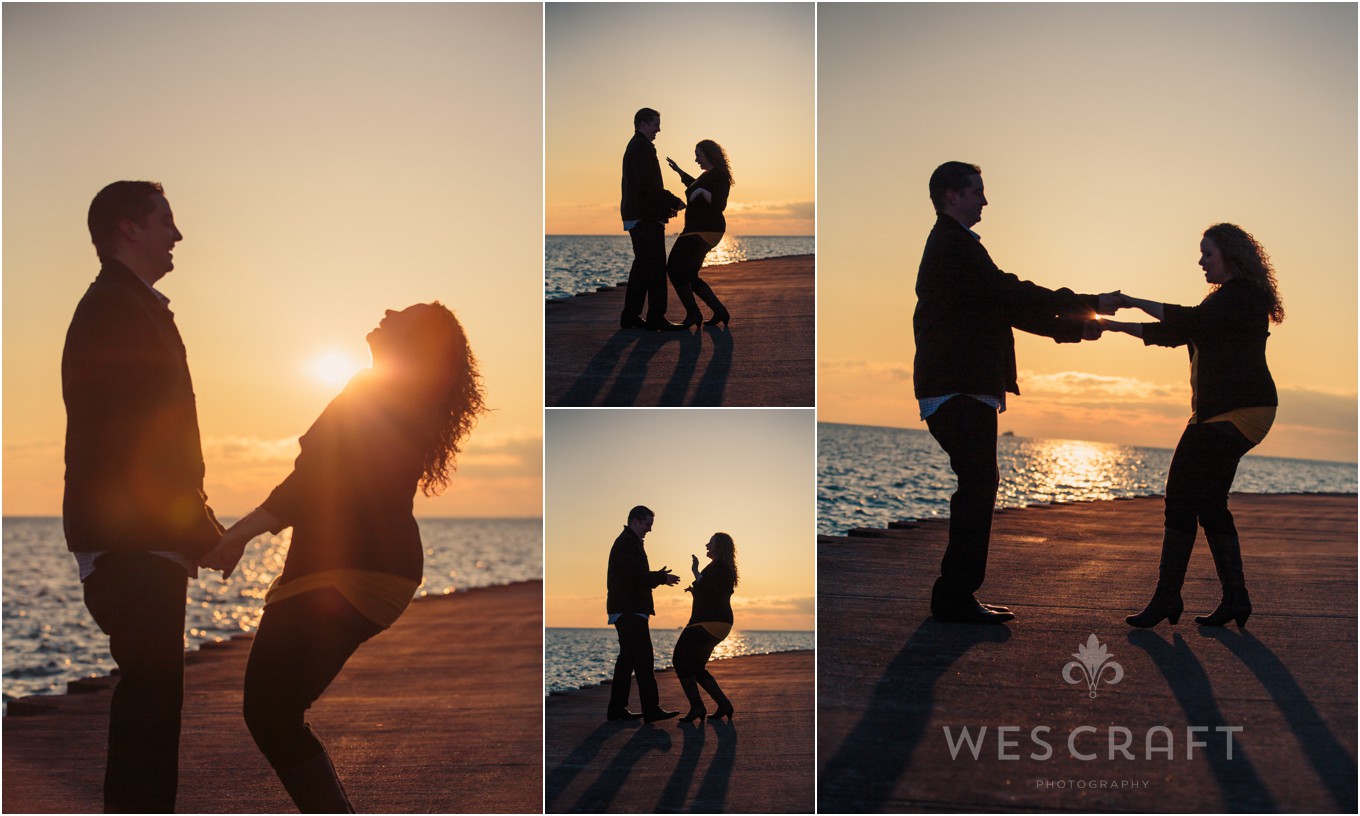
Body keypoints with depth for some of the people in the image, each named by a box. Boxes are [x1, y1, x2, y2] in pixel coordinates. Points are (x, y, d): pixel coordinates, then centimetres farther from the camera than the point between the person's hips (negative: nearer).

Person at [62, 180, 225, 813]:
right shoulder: (116, 310, -11)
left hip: (142, 540, 10)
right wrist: (200, 530, -16)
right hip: (133, 540, -10)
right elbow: (135, 440, -20)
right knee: (150, 688, -8)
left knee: (151, 689, 13)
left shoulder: (131, 309, 22)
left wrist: (199, 528, 18)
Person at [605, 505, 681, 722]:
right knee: (643, 658, -12)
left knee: (627, 658, 11)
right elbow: (635, 576, -20)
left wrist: (657, 576, 12)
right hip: (630, 611, -11)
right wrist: (661, 578, -10)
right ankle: (651, 709, -13)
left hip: (626, 611, 11)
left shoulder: (627, 542, 22)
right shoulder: (628, 543, -11)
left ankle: (617, 710, 13)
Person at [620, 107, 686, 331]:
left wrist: (666, 205, 16)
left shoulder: (634, 147, 23)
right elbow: (647, 184, -21)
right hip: (646, 218, -11)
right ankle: (656, 318, -12)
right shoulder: (642, 147, -11)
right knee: (656, 266, -11)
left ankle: (631, 316, 12)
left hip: (637, 217, 11)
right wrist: (674, 202, -14)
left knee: (642, 266, 12)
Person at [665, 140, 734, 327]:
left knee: (675, 269, -14)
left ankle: (693, 314, -11)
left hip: (705, 230, -10)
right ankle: (719, 311, 8)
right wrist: (679, 171, 47)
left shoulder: (719, 175, -11)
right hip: (697, 229, 10)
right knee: (688, 275, 9)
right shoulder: (708, 175, 18)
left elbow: (720, 205, -21)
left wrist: (703, 192, -32)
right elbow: (696, 186, 42)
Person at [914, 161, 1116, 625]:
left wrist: (1073, 327, 16)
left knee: (977, 489, 11)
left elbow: (1003, 305, 23)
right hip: (960, 391, -10)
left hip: (960, 390, 10)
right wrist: (1088, 304, -9)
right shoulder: (955, 246, -10)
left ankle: (955, 597, 14)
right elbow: (1012, 295, -15)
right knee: (977, 488, -10)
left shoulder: (951, 245, 23)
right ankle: (955, 599, -7)